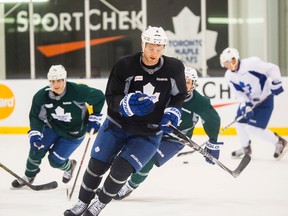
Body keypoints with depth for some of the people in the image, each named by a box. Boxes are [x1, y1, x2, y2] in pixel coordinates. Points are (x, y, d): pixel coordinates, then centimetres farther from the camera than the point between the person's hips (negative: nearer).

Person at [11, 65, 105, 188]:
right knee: (36, 149, -13)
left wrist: (94, 118, -10)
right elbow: (36, 116, -9)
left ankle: (69, 166, 29)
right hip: (52, 127, 3)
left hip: (74, 133, -3)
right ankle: (29, 176, 16)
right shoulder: (41, 96, -21)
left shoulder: (78, 91, -31)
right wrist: (35, 133, -25)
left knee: (55, 160, -8)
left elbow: (99, 96, -16)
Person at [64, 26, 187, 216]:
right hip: (117, 125, 1)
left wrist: (173, 112, -13)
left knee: (121, 168, -14)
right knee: (97, 164, 2)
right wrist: (128, 103, -33)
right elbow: (111, 98, -13)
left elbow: (179, 95, 6)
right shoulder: (125, 65, -17)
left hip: (149, 134, -1)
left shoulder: (174, 68, -12)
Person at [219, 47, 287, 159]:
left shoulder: (251, 63, -28)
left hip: (265, 99, -7)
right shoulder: (229, 76, -6)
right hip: (249, 100, 7)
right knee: (240, 123, 8)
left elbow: (272, 68, -22)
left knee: (253, 128, -14)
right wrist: (246, 105, -21)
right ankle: (246, 148, 33)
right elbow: (238, 93, -5)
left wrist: (276, 83, -31)